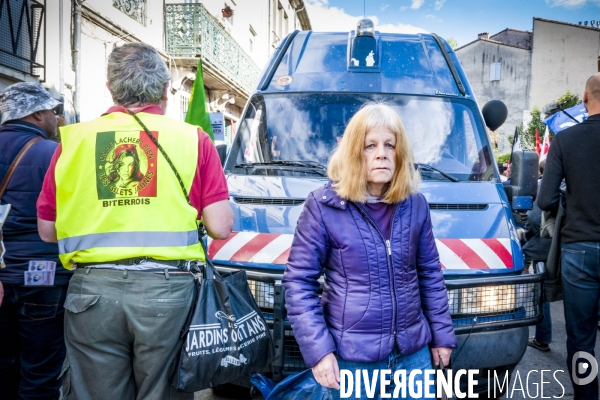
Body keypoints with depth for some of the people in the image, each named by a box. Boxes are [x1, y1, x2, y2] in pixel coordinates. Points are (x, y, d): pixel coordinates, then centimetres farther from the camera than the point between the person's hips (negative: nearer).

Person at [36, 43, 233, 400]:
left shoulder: (73, 139, 6)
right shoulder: (193, 139, 0)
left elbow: (47, 231, 11)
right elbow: (220, 227, -5)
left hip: (92, 289, 2)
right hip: (167, 289, -1)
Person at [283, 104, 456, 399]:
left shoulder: (415, 204, 1)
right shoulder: (324, 206, -12)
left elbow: (430, 273, 9)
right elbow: (299, 281, -10)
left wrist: (442, 334, 10)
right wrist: (317, 349, -15)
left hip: (414, 351, 4)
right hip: (351, 357, -3)